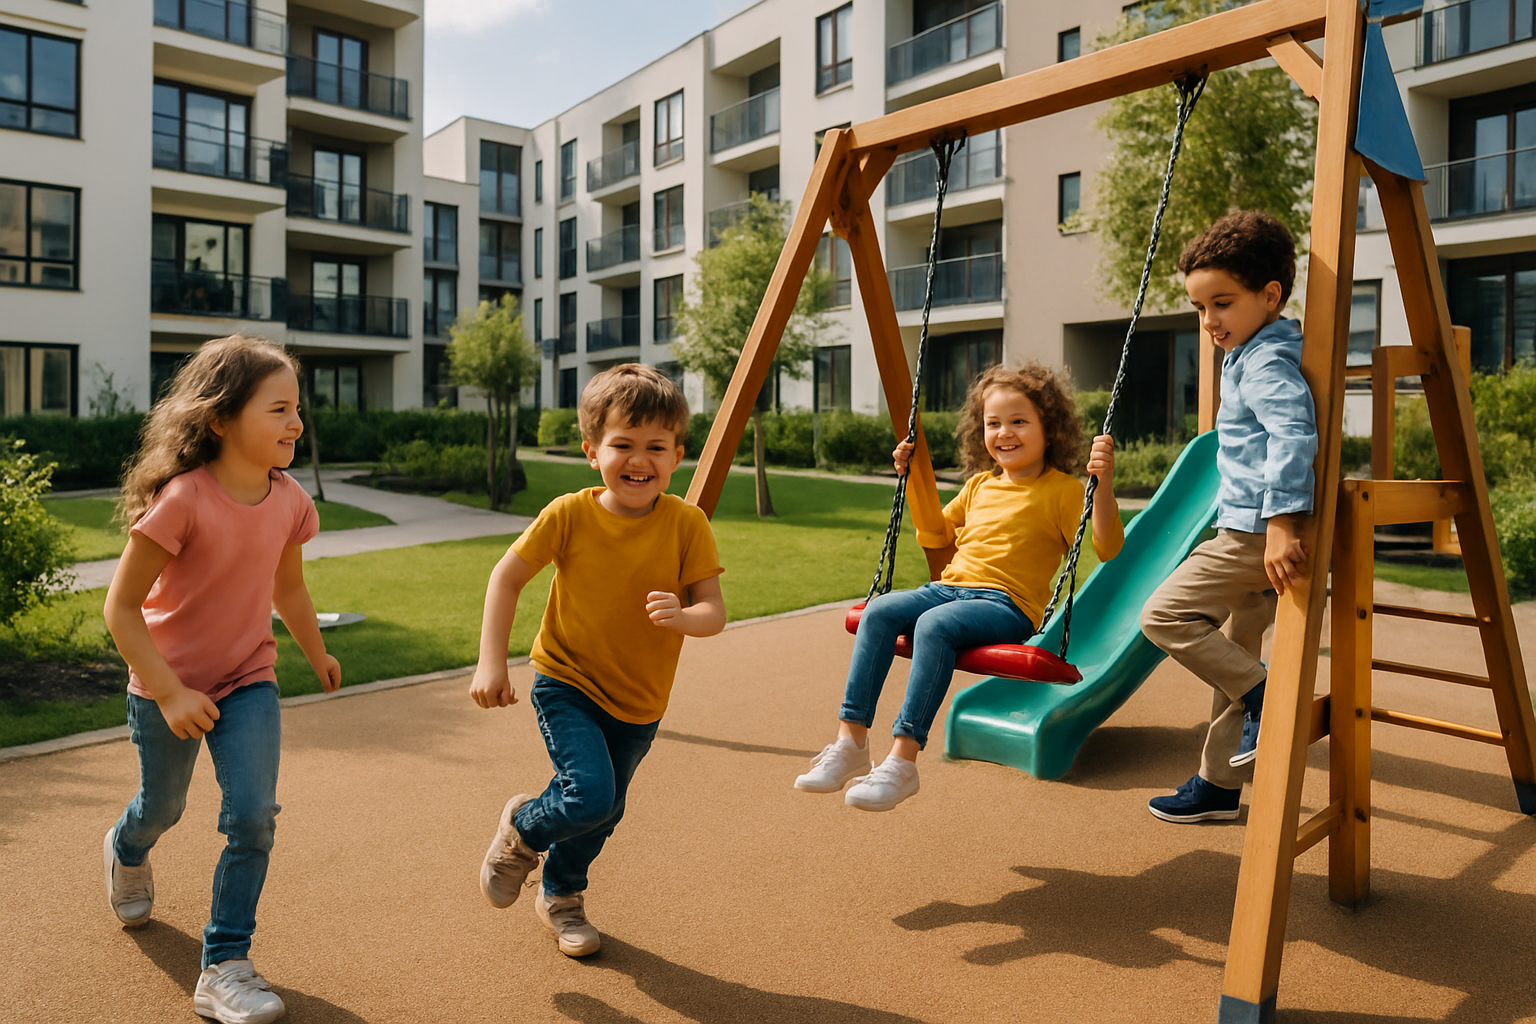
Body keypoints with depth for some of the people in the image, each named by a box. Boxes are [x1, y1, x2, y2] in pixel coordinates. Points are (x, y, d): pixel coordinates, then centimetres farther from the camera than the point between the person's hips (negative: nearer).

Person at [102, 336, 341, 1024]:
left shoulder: (288, 500, -9)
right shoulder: (182, 499, -27)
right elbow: (121, 607, -21)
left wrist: (317, 655, 21)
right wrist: (169, 693, -23)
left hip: (249, 682, 3)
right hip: (166, 687, -3)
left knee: (252, 818, -8)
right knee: (162, 809, 21)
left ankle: (225, 967, 9)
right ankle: (126, 853, 59)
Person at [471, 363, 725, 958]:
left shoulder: (687, 524, -14)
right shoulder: (569, 516, -17)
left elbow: (714, 613, -14)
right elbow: (507, 577, -7)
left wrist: (683, 615, -37)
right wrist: (491, 663, -13)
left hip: (640, 702, 3)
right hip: (567, 684, -3)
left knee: (605, 812, 17)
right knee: (589, 795, -22)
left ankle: (561, 895, 48)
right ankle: (521, 829, 14)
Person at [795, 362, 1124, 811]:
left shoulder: (1062, 490, 2)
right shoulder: (979, 486, 21)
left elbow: (1107, 548, -9)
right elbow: (932, 535, 33)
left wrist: (1103, 482, -21)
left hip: (1008, 605, -6)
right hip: (949, 587, 6)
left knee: (934, 625, -35)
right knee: (879, 611, -21)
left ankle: (903, 761, -32)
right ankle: (850, 742, -20)